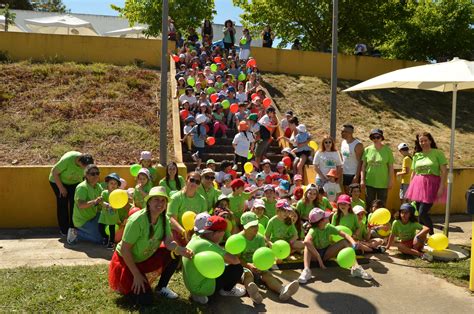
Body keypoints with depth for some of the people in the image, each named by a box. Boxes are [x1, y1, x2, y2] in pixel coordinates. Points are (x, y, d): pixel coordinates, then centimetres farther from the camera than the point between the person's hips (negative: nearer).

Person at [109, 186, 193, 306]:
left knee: (174, 254, -14)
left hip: (147, 258, 6)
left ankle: (161, 287, 7)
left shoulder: (164, 219, -10)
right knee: (146, 300, -15)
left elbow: (169, 242, -20)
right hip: (126, 260, -6)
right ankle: (124, 284, 13)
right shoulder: (137, 220, -30)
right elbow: (124, 249, -26)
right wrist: (136, 275, -23)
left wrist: (180, 249, -42)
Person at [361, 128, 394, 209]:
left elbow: (391, 167, 1)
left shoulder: (387, 150, -3)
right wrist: (362, 180, 2)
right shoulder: (367, 150, 1)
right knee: (369, 204, 10)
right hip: (369, 182, 1)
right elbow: (363, 166, 5)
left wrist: (391, 181, -1)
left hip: (383, 183, -1)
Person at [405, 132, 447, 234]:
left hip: (431, 185, -5)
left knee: (422, 213, -11)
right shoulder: (417, 155, 11)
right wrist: (410, 188, 13)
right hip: (418, 185, 5)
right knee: (420, 214, 8)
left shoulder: (437, 153, -1)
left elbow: (444, 171, -5)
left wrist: (441, 187, -13)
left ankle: (432, 235, 8)